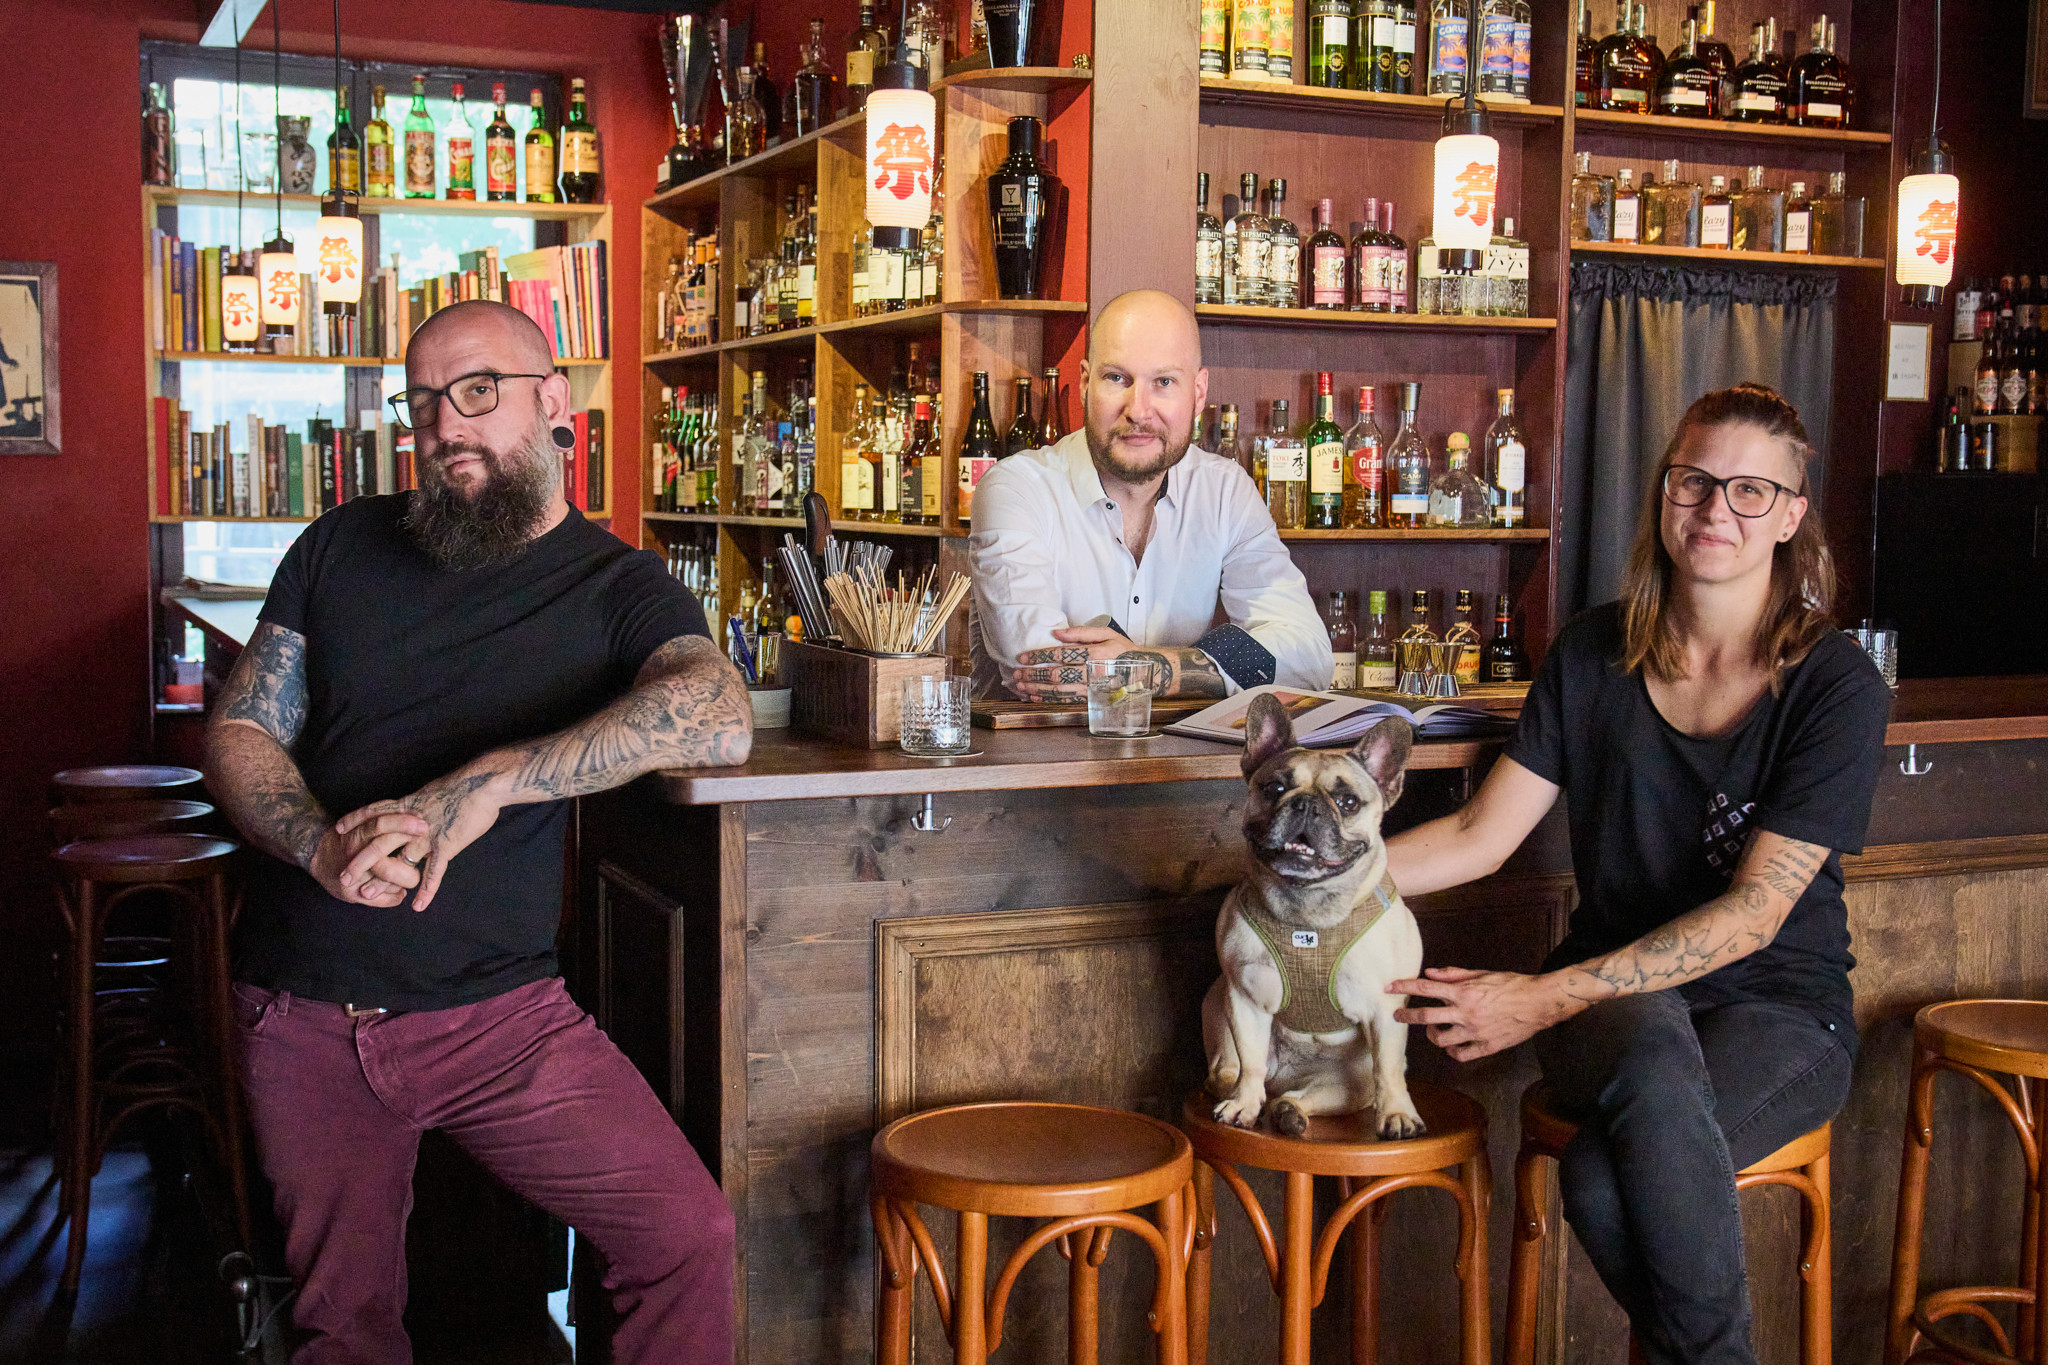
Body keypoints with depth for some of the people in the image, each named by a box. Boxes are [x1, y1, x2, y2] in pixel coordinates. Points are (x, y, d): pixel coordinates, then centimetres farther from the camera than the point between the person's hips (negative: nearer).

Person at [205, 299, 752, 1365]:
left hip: (498, 1013, -2)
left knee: (689, 1236, -13)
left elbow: (719, 718, -23)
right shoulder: (344, 545, 8)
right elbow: (237, 731, 6)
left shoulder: (617, 585, -2)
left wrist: (484, 785, -32)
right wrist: (320, 845, -16)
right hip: (298, 1017, 3)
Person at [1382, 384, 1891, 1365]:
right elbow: (1482, 835, 4)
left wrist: (1548, 998, -23)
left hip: (1777, 1004, -2)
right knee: (1654, 1055, -36)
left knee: (1605, 1179, -34)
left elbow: (1751, 913, -15)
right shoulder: (1596, 653, 4)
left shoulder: (1835, 687, -8)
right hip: (1617, 995, 3)